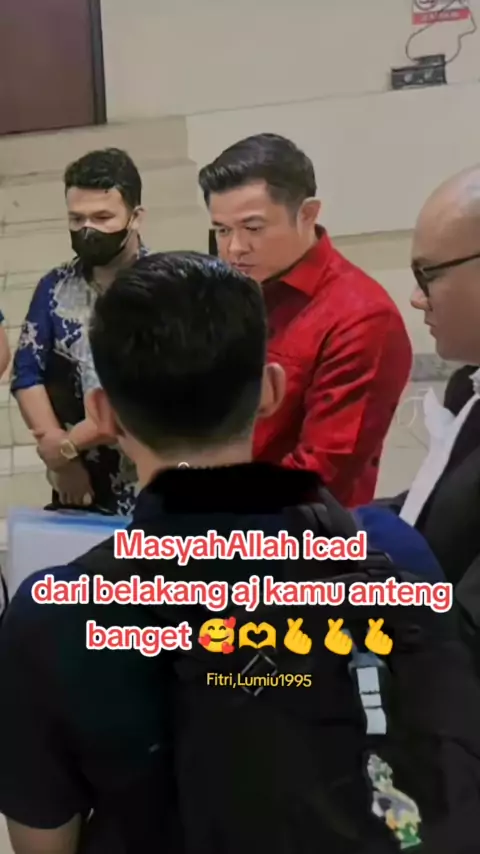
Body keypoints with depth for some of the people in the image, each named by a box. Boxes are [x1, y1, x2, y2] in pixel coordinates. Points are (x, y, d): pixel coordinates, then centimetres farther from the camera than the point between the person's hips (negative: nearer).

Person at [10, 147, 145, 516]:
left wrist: (66, 445, -13)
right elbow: (27, 374, 3)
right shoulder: (54, 288, 6)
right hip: (77, 487, 4)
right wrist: (61, 461, -8)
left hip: (151, 491, -4)